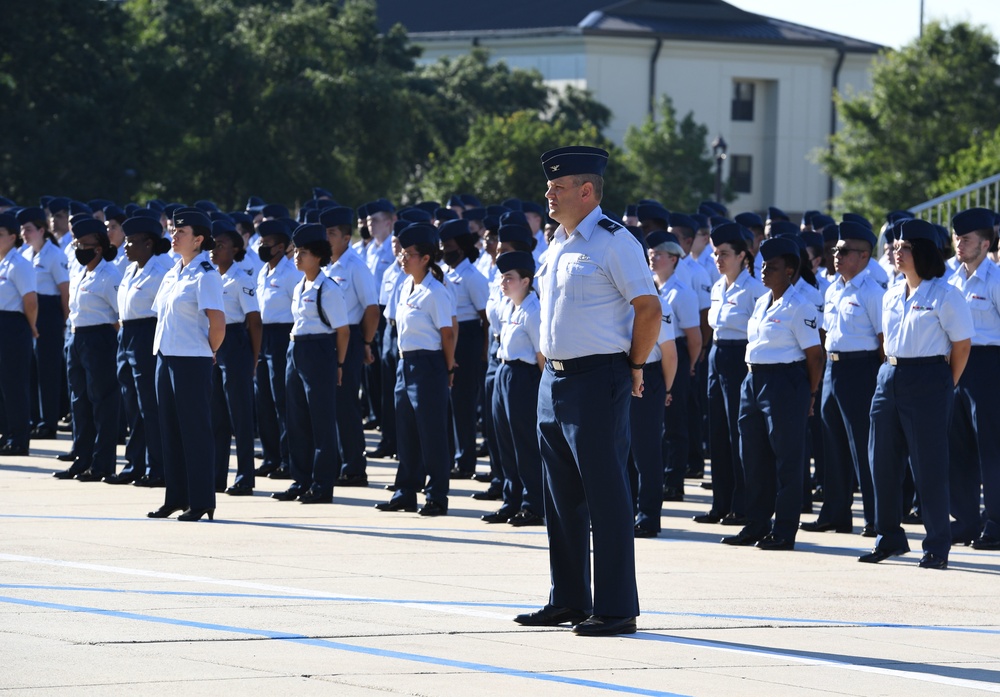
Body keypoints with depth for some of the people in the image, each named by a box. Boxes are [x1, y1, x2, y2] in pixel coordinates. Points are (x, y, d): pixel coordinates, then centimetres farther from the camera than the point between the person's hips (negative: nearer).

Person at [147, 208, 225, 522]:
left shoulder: (205, 276, -12)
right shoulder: (172, 274, 13)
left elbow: (218, 323, -18)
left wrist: (209, 352, -6)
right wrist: (163, 348, 12)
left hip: (192, 362, -9)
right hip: (165, 356, 9)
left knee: (195, 431, -4)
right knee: (170, 430, 12)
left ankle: (201, 502, 0)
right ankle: (175, 498, 19)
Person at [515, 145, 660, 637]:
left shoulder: (613, 241, -12)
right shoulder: (557, 244, 15)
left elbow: (648, 307, -14)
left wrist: (635, 367, -9)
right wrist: (550, 361, 17)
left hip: (598, 380, -9)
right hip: (554, 377, 9)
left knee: (606, 495, -6)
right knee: (561, 498, 13)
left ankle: (616, 609, -3)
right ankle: (567, 601, 22)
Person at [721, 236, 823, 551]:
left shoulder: (799, 308, -11)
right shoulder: (761, 303, 14)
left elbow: (814, 355, -10)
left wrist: (810, 394, -6)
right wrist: (753, 377, 16)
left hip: (785, 382, -9)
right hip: (753, 381, 9)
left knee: (786, 459, -2)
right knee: (753, 457, 12)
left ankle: (784, 532, 2)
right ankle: (757, 527, 21)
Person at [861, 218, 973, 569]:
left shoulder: (945, 296, -8)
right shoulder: (891, 296, 12)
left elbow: (962, 345, -5)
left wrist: (945, 387, -3)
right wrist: (890, 372, 12)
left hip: (929, 381, -7)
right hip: (889, 378, 7)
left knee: (928, 465, -5)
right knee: (883, 461, 7)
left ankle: (937, 546, 3)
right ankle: (889, 538, 18)